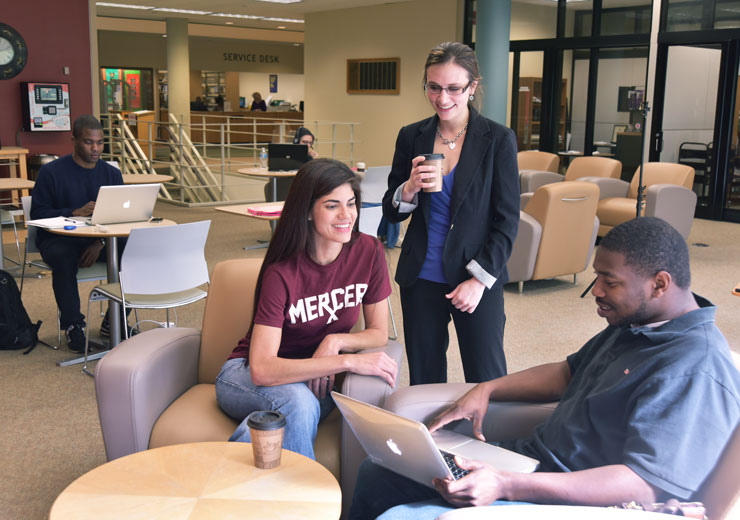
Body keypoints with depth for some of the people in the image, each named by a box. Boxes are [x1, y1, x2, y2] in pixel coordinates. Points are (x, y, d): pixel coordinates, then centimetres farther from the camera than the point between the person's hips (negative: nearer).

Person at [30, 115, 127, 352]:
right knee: (64, 259, -39)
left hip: (101, 239, 4)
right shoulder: (51, 172, -1)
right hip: (58, 239, -3)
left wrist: (101, 242, -13)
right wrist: (75, 213, -22)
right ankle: (73, 325, -18)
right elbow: (38, 213, -6)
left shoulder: (112, 173, 10)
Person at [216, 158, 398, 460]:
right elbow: (261, 370, -31)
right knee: (299, 401, -38)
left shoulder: (368, 252, -10)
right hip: (245, 378, -3)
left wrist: (335, 342, -20)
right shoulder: (282, 273, -23)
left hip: (318, 379, 3)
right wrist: (347, 361, -35)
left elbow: (379, 333, 1)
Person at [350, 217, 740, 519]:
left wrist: (506, 486, -35)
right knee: (375, 476, 10)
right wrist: (487, 390, 6)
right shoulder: (633, 322, 9)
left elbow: (647, 486, -30)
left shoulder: (695, 370, -23)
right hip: (531, 457, 10)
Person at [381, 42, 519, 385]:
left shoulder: (498, 140, -5)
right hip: (421, 278, 3)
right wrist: (409, 189, -13)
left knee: (486, 382, 4)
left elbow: (507, 221, -4)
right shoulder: (411, 137, 4)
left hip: (477, 279, -3)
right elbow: (391, 213, 8)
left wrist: (481, 279, -12)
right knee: (423, 379, 12)